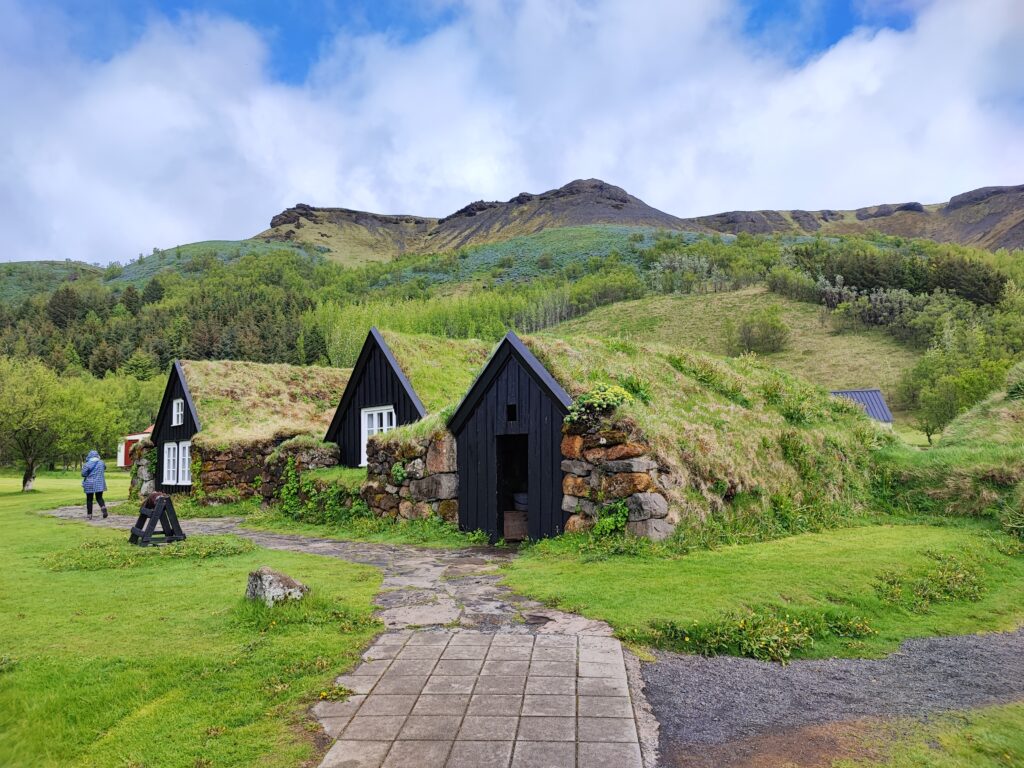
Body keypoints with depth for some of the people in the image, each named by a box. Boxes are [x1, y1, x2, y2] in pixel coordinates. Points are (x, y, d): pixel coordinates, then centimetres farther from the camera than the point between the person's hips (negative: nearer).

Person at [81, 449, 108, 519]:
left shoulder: (87, 464, -12)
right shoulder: (101, 462, 0)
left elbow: (83, 474, -11)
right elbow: (105, 468, 19)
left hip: (90, 484, -3)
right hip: (99, 484, 3)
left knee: (89, 499, 9)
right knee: (99, 498, 11)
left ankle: (89, 514, 13)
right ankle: (103, 507, -17)